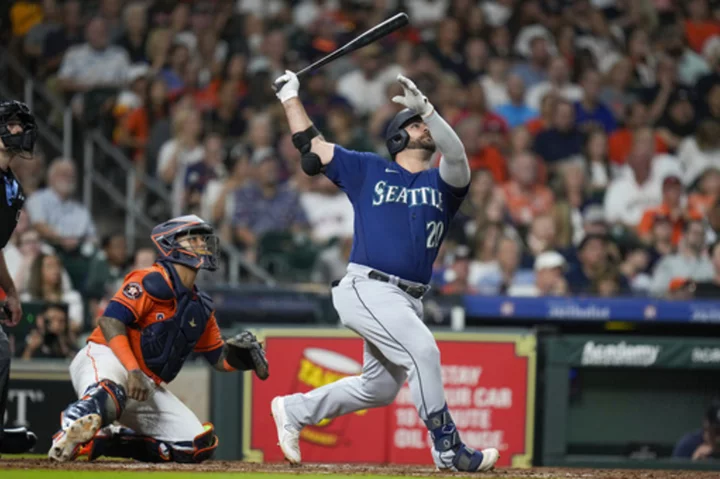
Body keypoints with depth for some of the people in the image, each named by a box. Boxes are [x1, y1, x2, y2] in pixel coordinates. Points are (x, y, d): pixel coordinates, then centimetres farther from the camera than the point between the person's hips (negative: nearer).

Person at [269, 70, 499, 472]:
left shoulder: (442, 182, 12)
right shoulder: (368, 170, 10)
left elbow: (456, 157, -11)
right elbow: (311, 145, 18)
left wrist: (427, 108, -24)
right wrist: (290, 93, 20)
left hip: (409, 301, 5)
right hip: (368, 288, -5)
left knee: (379, 390, 12)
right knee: (422, 349, -25)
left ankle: (294, 410, 31)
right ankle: (449, 450, -21)